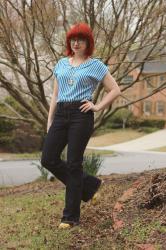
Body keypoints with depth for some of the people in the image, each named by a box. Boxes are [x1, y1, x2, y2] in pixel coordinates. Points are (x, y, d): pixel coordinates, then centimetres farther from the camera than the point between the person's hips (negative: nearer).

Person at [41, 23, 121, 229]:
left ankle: (71, 216, 6)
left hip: (81, 115, -5)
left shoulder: (95, 65, 3)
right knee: (48, 159, -3)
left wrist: (97, 107, -4)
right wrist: (50, 121, 12)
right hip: (61, 115, 5)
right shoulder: (61, 63, 16)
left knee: (73, 163, -4)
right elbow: (55, 94, 17)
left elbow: (115, 90, 4)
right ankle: (87, 184, 19)